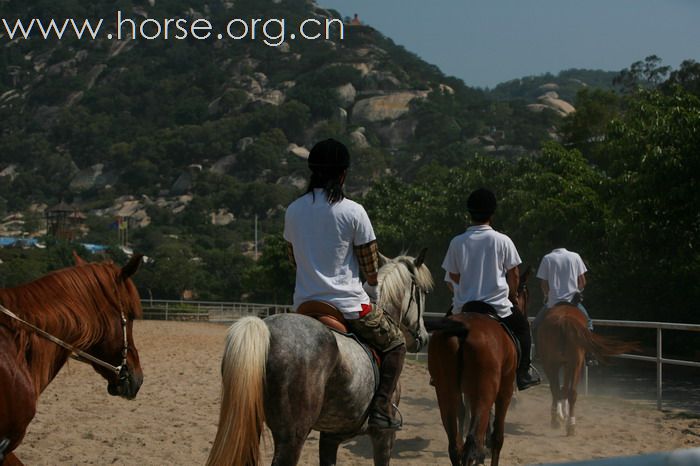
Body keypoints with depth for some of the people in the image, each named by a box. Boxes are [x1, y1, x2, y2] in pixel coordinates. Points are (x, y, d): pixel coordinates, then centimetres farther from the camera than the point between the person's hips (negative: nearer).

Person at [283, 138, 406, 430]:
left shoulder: (293, 210, 3)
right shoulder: (353, 211, -12)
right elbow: (370, 266, -7)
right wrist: (372, 293, 12)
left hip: (305, 304, 5)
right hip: (348, 304, -5)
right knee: (395, 344, 16)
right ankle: (382, 408, 4)